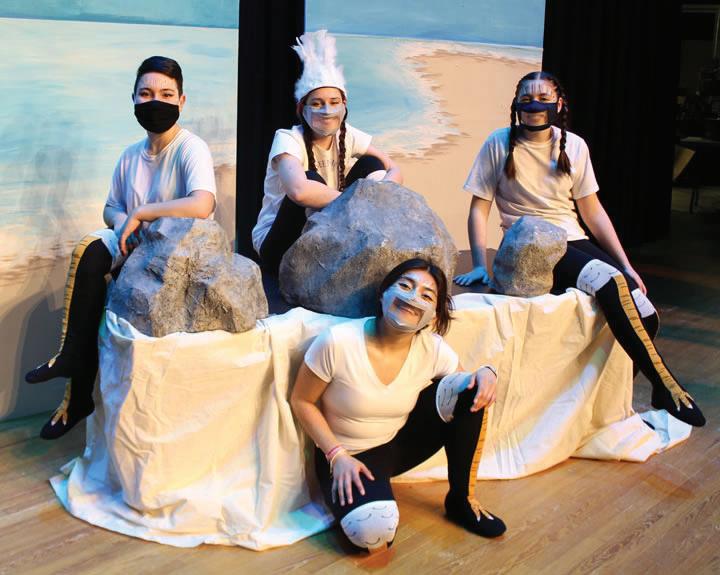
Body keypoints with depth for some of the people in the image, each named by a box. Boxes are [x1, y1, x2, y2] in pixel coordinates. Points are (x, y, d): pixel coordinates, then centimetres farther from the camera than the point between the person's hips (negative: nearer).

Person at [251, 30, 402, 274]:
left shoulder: (347, 136, -2)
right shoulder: (288, 139, -21)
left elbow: (394, 171, -3)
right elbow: (299, 190, -42)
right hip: (279, 248, -6)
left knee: (370, 166, -6)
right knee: (312, 179, -31)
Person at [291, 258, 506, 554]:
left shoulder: (432, 348, -14)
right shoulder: (337, 342, -25)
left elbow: (471, 386, 3)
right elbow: (302, 402, -12)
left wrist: (486, 372, -21)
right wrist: (337, 455, -21)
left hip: (402, 441, 5)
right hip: (347, 454, -4)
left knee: (469, 391, -17)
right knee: (372, 532, -35)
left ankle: (462, 499, -1)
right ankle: (351, 496, 3)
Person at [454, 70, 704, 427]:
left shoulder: (574, 146, 8)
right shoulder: (500, 143, -2)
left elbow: (593, 211, 10)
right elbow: (479, 208, -3)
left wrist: (626, 265, 5)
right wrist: (480, 265, -14)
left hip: (574, 243, 5)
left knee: (645, 316, -16)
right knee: (609, 283, -31)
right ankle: (665, 385, -22)